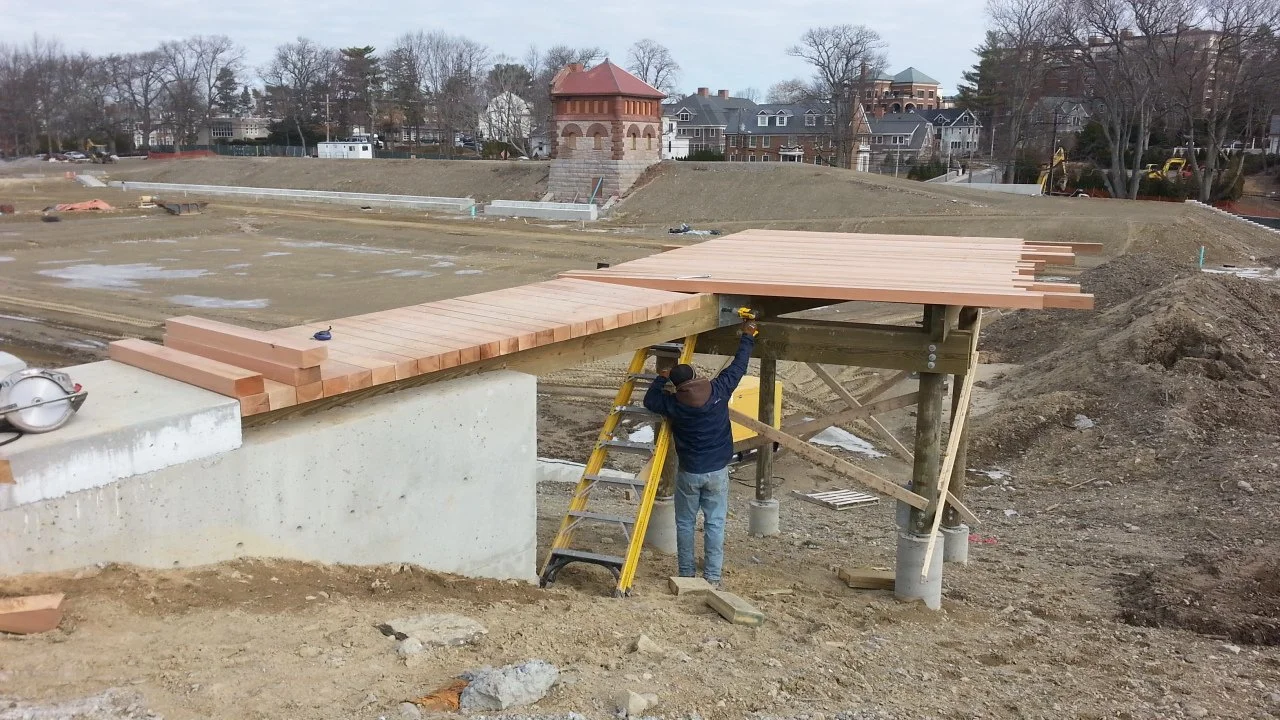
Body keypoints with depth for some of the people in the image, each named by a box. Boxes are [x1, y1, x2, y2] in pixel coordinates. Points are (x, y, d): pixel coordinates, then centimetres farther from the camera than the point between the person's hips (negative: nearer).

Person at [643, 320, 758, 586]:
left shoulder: (673, 404, -11)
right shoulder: (718, 391, -10)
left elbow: (649, 400, 8)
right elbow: (738, 366, 2)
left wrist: (661, 379, 22)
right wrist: (747, 337, 15)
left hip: (689, 472, -1)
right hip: (717, 471, 1)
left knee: (685, 523, 13)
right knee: (715, 524, 5)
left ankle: (686, 573, 19)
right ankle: (712, 576, 6)